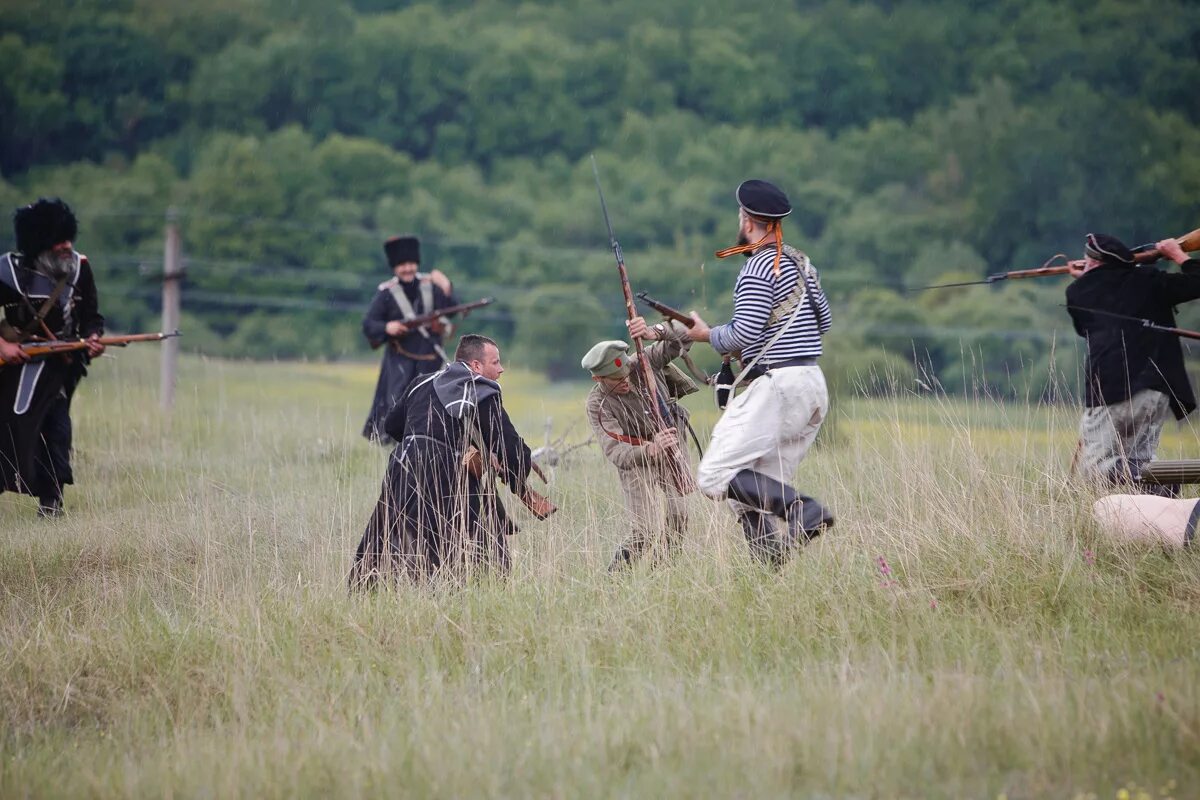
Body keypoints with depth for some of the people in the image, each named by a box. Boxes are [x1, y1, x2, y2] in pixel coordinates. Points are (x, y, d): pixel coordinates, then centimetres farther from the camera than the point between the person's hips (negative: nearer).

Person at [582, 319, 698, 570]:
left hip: (673, 450, 3)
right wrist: (650, 449, -58)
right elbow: (616, 453, -37)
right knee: (642, 533, -15)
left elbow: (683, 335, -28)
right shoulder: (598, 404, -27)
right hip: (636, 459, -3)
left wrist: (655, 332, -51)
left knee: (679, 517, -8)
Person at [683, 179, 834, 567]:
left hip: (777, 385, -9)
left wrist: (708, 335, 3)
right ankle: (769, 563, -4)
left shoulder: (758, 267, -11)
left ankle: (801, 509, -27)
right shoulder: (800, 261, 16)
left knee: (715, 475, -12)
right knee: (751, 489, 10)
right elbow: (823, 319, 24)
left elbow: (744, 334, -15)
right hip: (814, 385, 9)